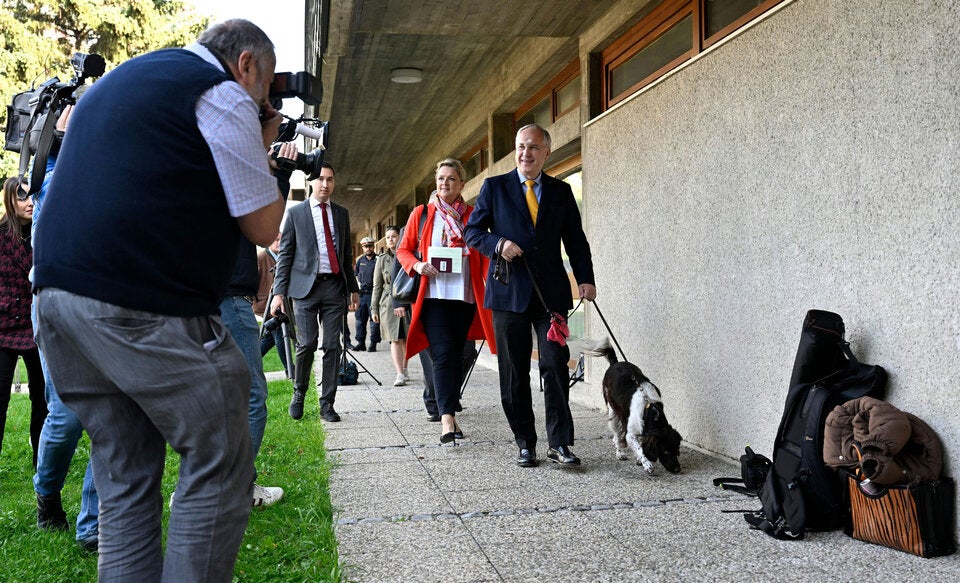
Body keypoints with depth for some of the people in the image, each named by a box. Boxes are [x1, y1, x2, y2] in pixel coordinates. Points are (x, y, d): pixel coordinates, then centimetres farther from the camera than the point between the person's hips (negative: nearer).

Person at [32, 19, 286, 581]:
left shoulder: (116, 81, 25)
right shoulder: (222, 94, -3)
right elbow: (264, 226, -2)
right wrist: (262, 150, 13)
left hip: (57, 289, 9)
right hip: (142, 308, -9)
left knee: (125, 479, 14)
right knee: (219, 467, 1)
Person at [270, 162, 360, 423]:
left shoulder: (341, 213, 14)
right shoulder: (295, 213, 5)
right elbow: (285, 254, 3)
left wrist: (353, 287, 16)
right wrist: (279, 291, -5)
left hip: (334, 286, 3)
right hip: (306, 286, -3)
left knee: (333, 346, 1)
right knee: (307, 344, -6)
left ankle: (327, 403, 9)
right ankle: (299, 394, 17)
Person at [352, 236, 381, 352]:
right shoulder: (360, 260, 14)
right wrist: (358, 284, 8)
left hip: (373, 293, -5)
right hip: (362, 293, 5)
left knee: (374, 319, -3)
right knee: (360, 318, 8)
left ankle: (373, 343, 2)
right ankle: (361, 342, 16)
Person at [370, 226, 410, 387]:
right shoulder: (382, 259, 9)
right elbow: (377, 285, 11)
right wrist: (374, 309, 7)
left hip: (408, 301, 0)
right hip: (388, 302, 0)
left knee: (406, 339, 6)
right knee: (395, 339, -7)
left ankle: (404, 369, 23)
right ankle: (400, 374, -11)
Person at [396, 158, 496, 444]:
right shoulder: (421, 213, 7)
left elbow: (483, 256, 13)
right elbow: (403, 250, 10)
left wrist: (480, 284, 0)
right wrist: (417, 265, -9)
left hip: (465, 297, 2)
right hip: (433, 296, -2)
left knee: (456, 356, 9)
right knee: (443, 353, -14)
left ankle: (450, 414, 22)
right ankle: (447, 419, -18)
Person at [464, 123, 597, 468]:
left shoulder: (561, 191, 12)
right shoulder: (494, 187, 7)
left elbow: (575, 239, 11)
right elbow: (473, 231, 6)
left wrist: (585, 278, -2)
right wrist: (498, 244, -14)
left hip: (552, 293, 1)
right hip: (509, 292, 0)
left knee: (556, 366, -5)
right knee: (514, 373, 4)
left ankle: (559, 443, 3)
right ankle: (525, 443, 15)